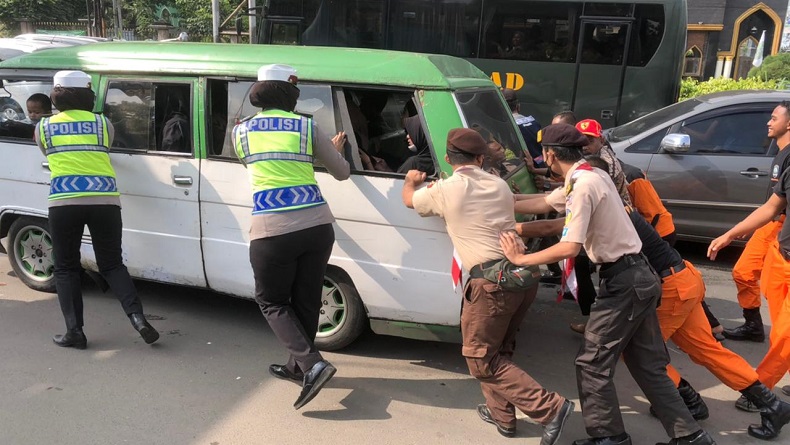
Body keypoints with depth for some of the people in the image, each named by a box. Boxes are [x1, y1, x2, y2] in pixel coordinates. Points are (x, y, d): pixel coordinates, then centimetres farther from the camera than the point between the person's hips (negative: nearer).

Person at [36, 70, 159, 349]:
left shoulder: (43, 127, 11)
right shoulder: (103, 124, 10)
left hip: (64, 203, -1)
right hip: (104, 201, 1)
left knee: (66, 268, 12)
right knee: (112, 265, 12)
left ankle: (75, 331, 9)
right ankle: (137, 317, -4)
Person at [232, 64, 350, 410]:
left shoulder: (241, 130, 9)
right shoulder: (307, 126, 7)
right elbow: (342, 173, 15)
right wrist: (336, 150, 37)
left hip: (272, 231, -2)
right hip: (316, 225, 3)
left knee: (272, 302, 15)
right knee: (306, 301, 19)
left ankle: (312, 363, -1)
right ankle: (297, 367, 33)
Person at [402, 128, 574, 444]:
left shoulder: (444, 190, -1)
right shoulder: (499, 185, 15)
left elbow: (409, 200, 20)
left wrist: (411, 181, 42)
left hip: (493, 281, -7)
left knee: (481, 359, 6)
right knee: (497, 350, 25)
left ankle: (550, 408, 0)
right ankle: (501, 414, 34)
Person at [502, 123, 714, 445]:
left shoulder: (582, 186, -20)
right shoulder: (590, 176, 11)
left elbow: (570, 248, -26)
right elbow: (543, 203, 21)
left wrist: (521, 259, -17)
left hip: (623, 281, -10)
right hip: (638, 276, 10)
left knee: (592, 363, 2)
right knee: (647, 365, 16)